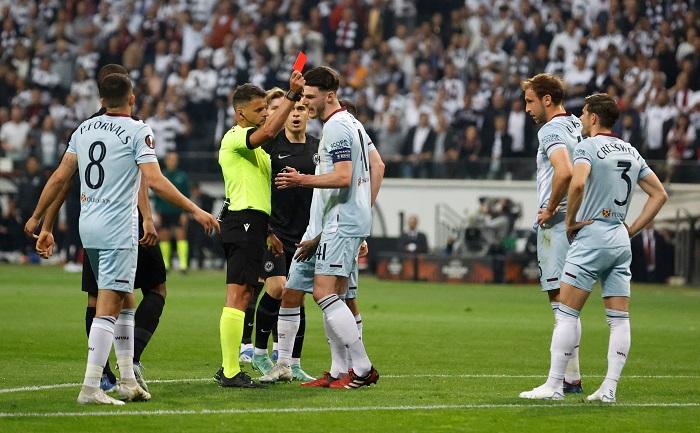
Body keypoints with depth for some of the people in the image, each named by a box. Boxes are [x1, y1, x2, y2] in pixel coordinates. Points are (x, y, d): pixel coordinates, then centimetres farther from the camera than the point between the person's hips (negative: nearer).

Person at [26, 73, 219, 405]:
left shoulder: (84, 129, 10)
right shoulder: (137, 131, -8)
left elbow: (59, 179, 10)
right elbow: (155, 181, -16)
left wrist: (38, 221, 19)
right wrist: (195, 210, -10)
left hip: (89, 227, 7)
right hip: (118, 229, -7)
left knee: (125, 301, 17)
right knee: (108, 307, -7)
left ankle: (128, 381, 19)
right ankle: (90, 388, -13)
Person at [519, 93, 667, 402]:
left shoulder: (588, 147, -7)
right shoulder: (631, 152, 14)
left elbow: (577, 183, -26)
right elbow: (659, 194, 17)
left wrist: (570, 221, -12)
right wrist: (632, 230, 14)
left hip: (591, 237, -7)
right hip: (621, 241, 7)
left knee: (566, 313, -3)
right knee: (620, 319, 5)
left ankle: (554, 386, -5)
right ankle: (609, 388, 2)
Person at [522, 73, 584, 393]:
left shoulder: (551, 130, -13)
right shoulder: (576, 127, 15)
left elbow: (564, 171, -30)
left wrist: (549, 209, -17)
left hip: (556, 223, -9)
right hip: (577, 220, 9)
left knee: (560, 300, -7)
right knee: (566, 303, 13)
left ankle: (570, 377, -8)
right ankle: (569, 376, 15)